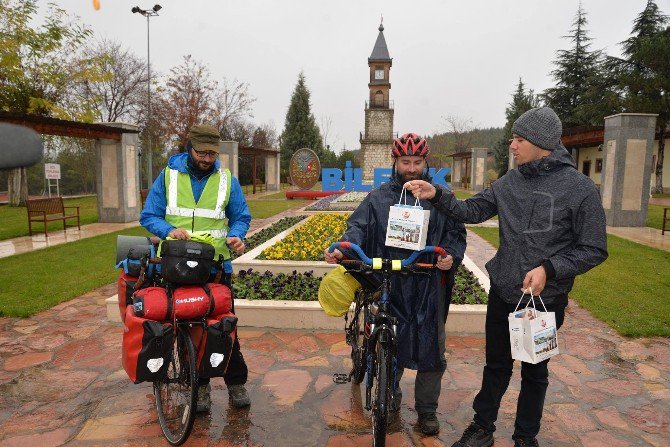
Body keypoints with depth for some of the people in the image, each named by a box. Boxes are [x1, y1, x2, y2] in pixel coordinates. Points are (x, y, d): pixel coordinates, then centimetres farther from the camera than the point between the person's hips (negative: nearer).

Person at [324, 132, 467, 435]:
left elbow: (456, 232, 9)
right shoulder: (379, 198, 8)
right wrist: (341, 248, -22)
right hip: (388, 284, 0)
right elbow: (358, 226, -2)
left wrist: (451, 255, -12)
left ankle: (427, 410, 23)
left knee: (432, 347, 4)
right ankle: (390, 397, 36)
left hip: (429, 285, 0)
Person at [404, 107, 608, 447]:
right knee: (496, 366, 18)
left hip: (545, 299, -3)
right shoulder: (510, 181, 0)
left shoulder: (579, 188, -14)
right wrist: (436, 195, -14)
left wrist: (548, 269, -22)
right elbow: (472, 211, 0)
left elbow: (594, 250, -11)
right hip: (502, 292, 4)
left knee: (534, 373, 16)